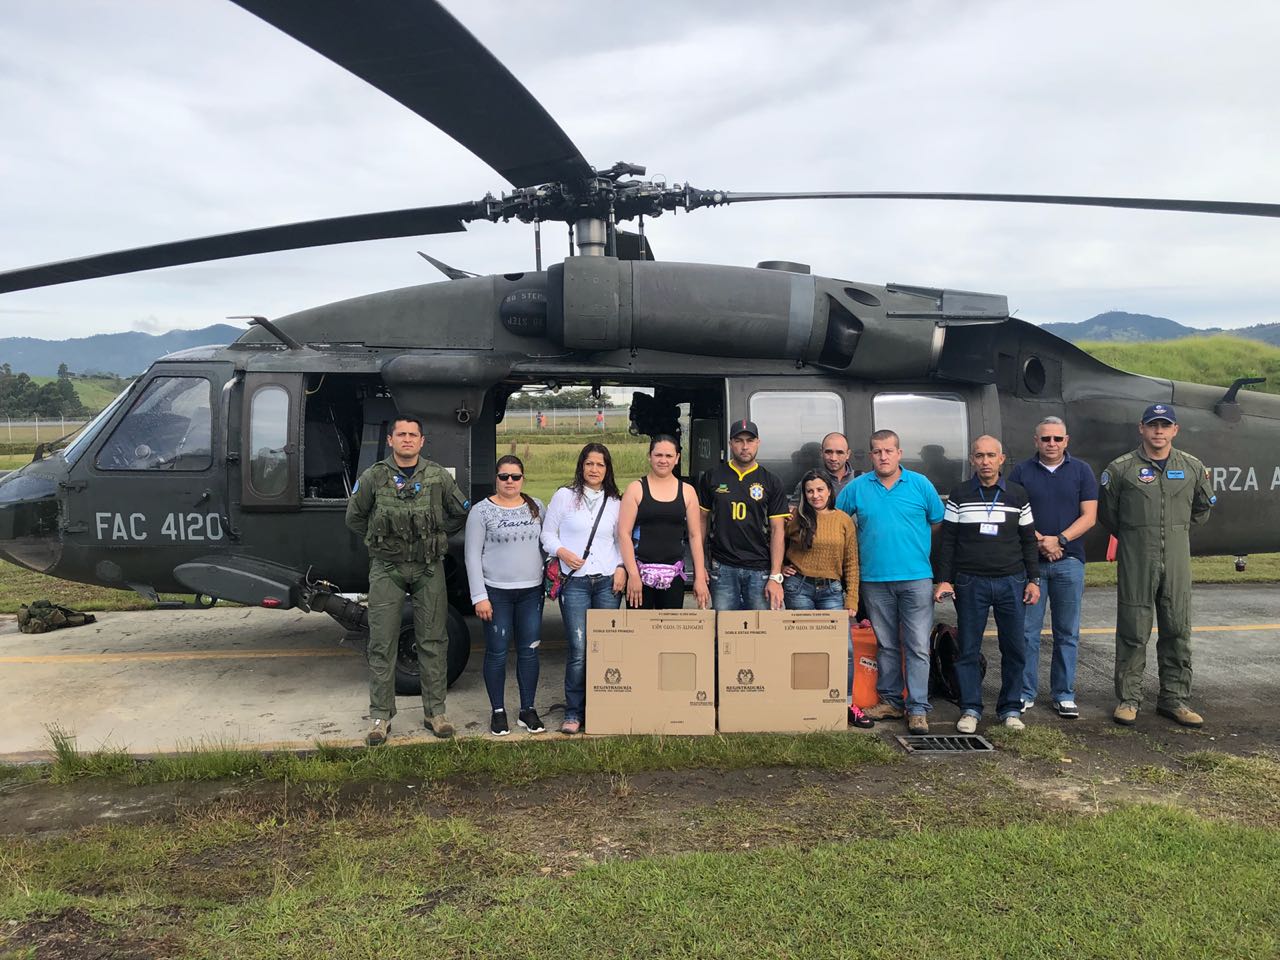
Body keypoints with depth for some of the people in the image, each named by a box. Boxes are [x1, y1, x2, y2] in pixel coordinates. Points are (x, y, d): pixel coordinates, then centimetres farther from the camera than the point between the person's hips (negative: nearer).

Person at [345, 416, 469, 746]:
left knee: (433, 641, 4)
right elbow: (354, 517, 13)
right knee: (382, 643, 0)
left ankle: (435, 712, 14)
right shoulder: (373, 477, 0)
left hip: (428, 569, 1)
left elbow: (461, 514, 13)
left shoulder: (439, 476, 2)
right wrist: (379, 541, 10)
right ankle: (380, 716, 9)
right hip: (386, 569, -1)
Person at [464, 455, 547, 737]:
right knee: (497, 653, 2)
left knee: (529, 651, 7)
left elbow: (546, 543, 15)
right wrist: (479, 596, -11)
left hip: (531, 592, 3)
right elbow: (473, 556, -5)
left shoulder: (536, 507, 8)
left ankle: (528, 710, 19)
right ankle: (498, 712, 15)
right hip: (497, 592, -3)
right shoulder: (482, 511, -3)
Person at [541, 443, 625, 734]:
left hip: (608, 582, 3)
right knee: (578, 651, -8)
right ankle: (573, 713, 5)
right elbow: (547, 533, 8)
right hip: (575, 583, -2)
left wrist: (621, 567, 4)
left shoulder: (615, 502, 13)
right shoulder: (564, 496, 5)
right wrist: (561, 552, -10)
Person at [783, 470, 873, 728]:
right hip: (799, 587, -1)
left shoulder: (844, 520, 4)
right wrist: (781, 567, 1)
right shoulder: (795, 519, 1)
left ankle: (848, 704, 5)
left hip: (831, 590, 1)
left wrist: (851, 601, 1)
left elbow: (851, 563, 5)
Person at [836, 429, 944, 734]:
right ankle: (890, 701, 22)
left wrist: (917, 548, 7)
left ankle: (918, 709, 1)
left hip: (916, 577, -2)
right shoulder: (857, 487, 4)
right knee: (886, 645, 12)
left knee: (918, 647, -4)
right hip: (874, 579, 2)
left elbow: (938, 522, 10)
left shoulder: (920, 484, 2)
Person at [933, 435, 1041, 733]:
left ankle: (1010, 708, 17)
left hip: (1011, 582, 1)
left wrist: (1033, 579, 6)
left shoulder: (1017, 494, 7)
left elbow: (1028, 540, 12)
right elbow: (947, 541, 5)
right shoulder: (959, 496, 4)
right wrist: (944, 580, -2)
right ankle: (970, 709, 12)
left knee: (1014, 648, 4)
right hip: (970, 584, -1)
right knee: (968, 649, 1)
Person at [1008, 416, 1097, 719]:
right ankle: (1025, 693, 10)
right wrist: (1039, 541, -13)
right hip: (1029, 561, -1)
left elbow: (1089, 516, 1)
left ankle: (1064, 695, 16)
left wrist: (1059, 540, -12)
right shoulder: (1021, 472, 5)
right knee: (1028, 631, 2)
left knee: (1067, 633, 7)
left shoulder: (1081, 471, 7)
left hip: (1069, 561, 1)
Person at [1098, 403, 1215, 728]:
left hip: (1177, 560, 3)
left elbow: (1203, 506, 23)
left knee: (1177, 631, 7)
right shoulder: (1121, 468, -2)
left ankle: (1174, 699, 18)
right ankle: (1128, 699, 10)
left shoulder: (1192, 467, 7)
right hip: (1136, 562, -3)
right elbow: (1106, 512, 8)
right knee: (1133, 632, 1)